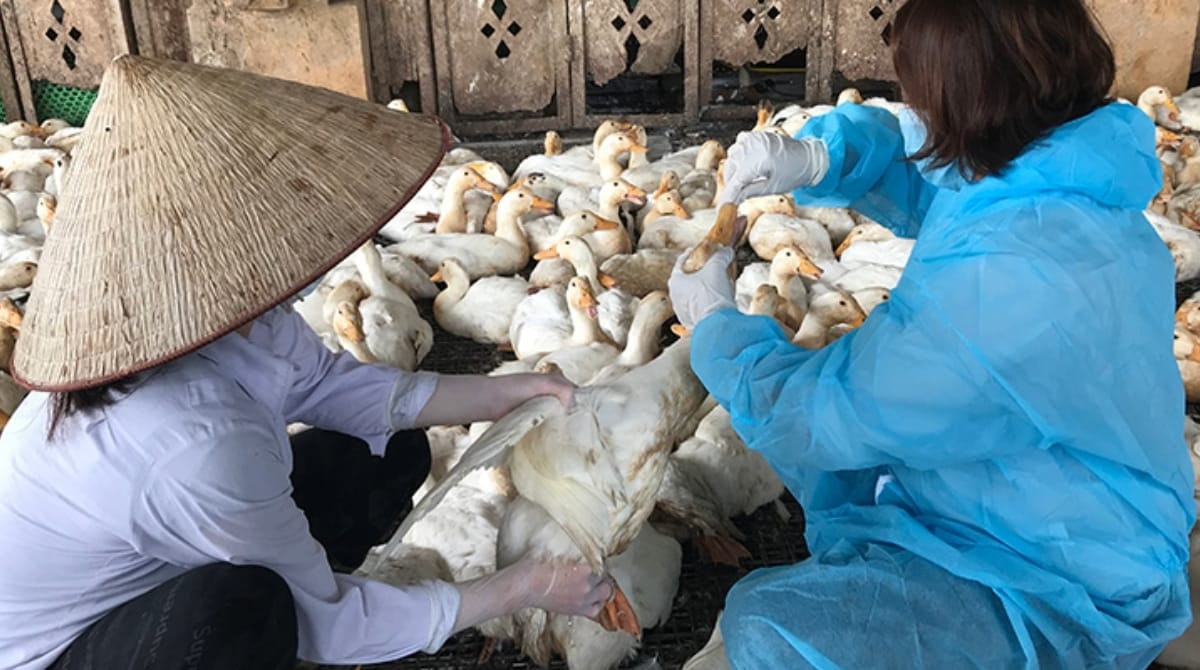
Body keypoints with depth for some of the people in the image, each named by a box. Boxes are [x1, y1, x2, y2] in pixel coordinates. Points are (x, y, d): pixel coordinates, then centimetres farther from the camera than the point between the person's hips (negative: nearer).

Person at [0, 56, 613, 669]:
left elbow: (330, 384, 1)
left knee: (392, 451, 1)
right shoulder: (200, 445, -39)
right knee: (244, 601, -39)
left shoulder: (234, 307, -19)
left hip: (134, 575, 8)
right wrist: (526, 587, -19)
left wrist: (514, 392, -2)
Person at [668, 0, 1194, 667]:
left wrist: (717, 322, -8)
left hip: (1059, 594, -9)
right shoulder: (1056, 171, -9)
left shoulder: (1011, 279, -36)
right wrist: (817, 158, -10)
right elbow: (920, 166, 11)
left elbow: (820, 412, -25)